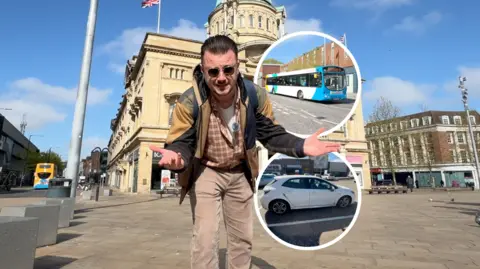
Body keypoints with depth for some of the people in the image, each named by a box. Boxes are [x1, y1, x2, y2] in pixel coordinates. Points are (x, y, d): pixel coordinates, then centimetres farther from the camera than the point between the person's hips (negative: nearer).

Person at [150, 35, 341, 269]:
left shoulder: (255, 95, -20)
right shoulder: (189, 102, -26)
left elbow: (271, 134, -10)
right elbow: (181, 144, -20)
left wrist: (301, 146, -28)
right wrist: (176, 157, -46)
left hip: (240, 172, 3)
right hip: (204, 171, -2)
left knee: (243, 237, 16)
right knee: (205, 238, -7)